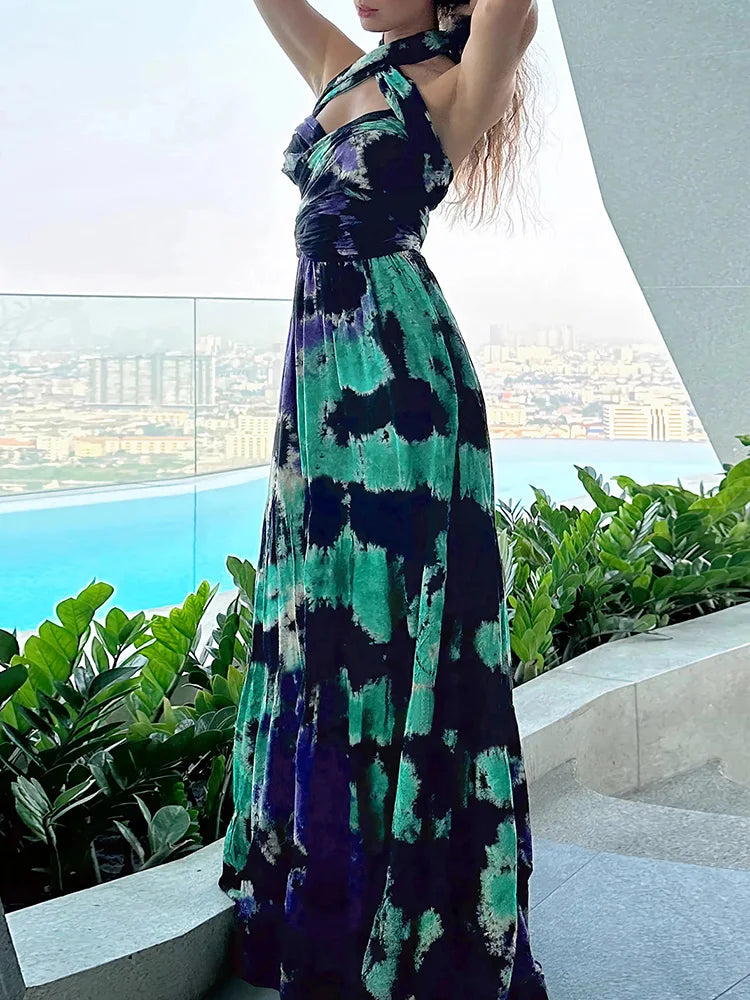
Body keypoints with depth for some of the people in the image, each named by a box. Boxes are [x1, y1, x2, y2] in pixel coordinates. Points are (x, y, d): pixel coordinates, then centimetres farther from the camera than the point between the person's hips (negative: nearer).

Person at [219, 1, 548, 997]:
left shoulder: (449, 85, 0)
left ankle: (420, 917, 0)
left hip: (398, 363, -8)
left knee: (396, 617, -8)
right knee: (320, 612, 10)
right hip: (322, 358, 8)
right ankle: (327, 892, 21)